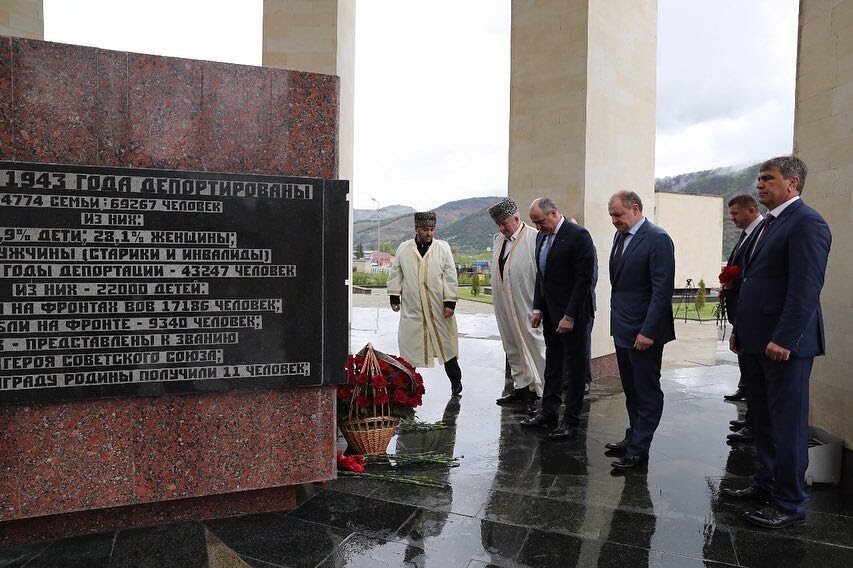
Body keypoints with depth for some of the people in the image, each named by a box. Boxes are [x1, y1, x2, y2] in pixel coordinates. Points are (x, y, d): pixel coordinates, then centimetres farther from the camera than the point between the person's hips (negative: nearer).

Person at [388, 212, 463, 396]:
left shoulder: (443, 248, 0)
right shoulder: (403, 249, 3)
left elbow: (450, 277, -2)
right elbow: (395, 274, 11)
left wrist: (450, 302, -7)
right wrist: (394, 296, 6)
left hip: (438, 308, -1)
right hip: (411, 308, 1)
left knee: (446, 344, 8)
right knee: (409, 344, 4)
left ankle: (456, 382, 23)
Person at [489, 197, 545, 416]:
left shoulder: (534, 238, -12)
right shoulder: (498, 240, 11)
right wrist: (497, 298, 15)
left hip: (526, 305, -8)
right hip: (504, 305, 8)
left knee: (532, 346, 0)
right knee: (512, 348, 14)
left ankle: (536, 391, 9)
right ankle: (520, 388, 26)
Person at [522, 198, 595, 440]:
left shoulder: (578, 235, -14)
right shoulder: (542, 236, 10)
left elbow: (584, 278, -17)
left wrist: (569, 316, -19)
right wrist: (537, 309, 10)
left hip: (571, 313, -7)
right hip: (549, 311, 8)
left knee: (574, 365, 3)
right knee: (552, 363, 15)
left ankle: (571, 420, 13)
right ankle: (548, 412, 25)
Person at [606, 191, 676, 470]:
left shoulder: (658, 239, -15)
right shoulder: (620, 236, 10)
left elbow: (663, 289, -19)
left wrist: (648, 331, -21)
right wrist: (616, 320, 12)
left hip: (643, 331, -8)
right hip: (622, 328, 8)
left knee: (647, 392, 4)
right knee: (631, 389, 18)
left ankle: (639, 448, 13)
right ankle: (634, 435, 31)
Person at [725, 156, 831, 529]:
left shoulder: (807, 223, -13)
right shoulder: (769, 224, 17)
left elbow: (806, 288, -20)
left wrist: (783, 340, -22)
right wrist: (740, 329, 16)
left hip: (784, 344, -9)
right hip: (756, 342, 9)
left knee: (787, 425, 2)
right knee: (762, 420, 18)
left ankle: (790, 505, 14)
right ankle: (765, 484, 32)